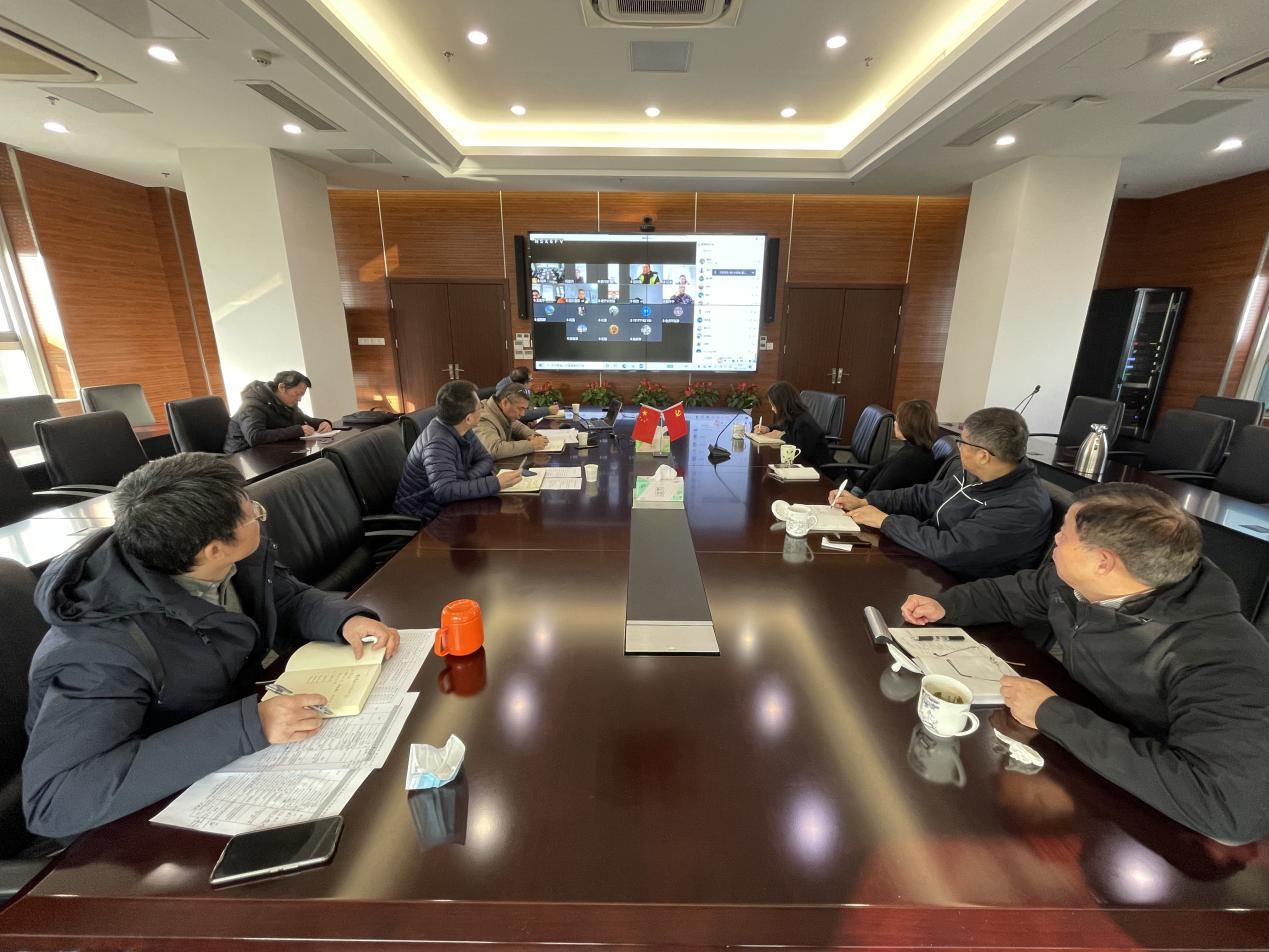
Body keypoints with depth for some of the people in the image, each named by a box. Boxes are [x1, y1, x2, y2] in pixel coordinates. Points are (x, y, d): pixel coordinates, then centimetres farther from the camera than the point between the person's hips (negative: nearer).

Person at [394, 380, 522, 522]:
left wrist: (467, 479, -19)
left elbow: (485, 459, 2)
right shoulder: (439, 443, -28)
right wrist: (497, 483, -39)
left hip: (445, 506, 7)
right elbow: (444, 492, -38)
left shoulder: (459, 429, -4)